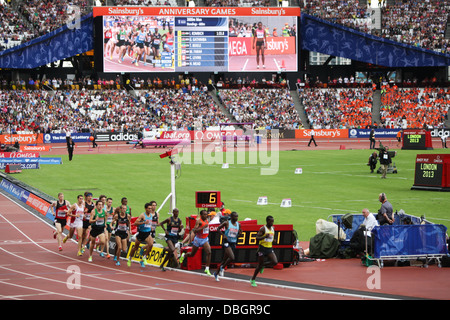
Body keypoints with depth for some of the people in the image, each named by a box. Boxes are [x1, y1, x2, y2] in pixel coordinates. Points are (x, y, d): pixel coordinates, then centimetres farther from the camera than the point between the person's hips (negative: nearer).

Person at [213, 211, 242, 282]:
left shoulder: (238, 224, 7)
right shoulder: (227, 223, -7)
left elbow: (238, 235, 17)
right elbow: (218, 228, 2)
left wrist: (240, 234, -7)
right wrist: (223, 235, -13)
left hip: (233, 244, 6)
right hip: (227, 242, -6)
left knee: (225, 259, 12)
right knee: (232, 258, -24)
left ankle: (216, 273, 26)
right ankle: (222, 267, 0)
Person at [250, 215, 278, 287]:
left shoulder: (272, 228, 9)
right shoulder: (263, 229, -12)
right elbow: (257, 238, -19)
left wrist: (273, 240, 12)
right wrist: (265, 237, -32)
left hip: (269, 248, 6)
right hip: (262, 248, -6)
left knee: (275, 262, -15)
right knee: (260, 264, 0)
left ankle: (263, 265, 14)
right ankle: (253, 279, 17)